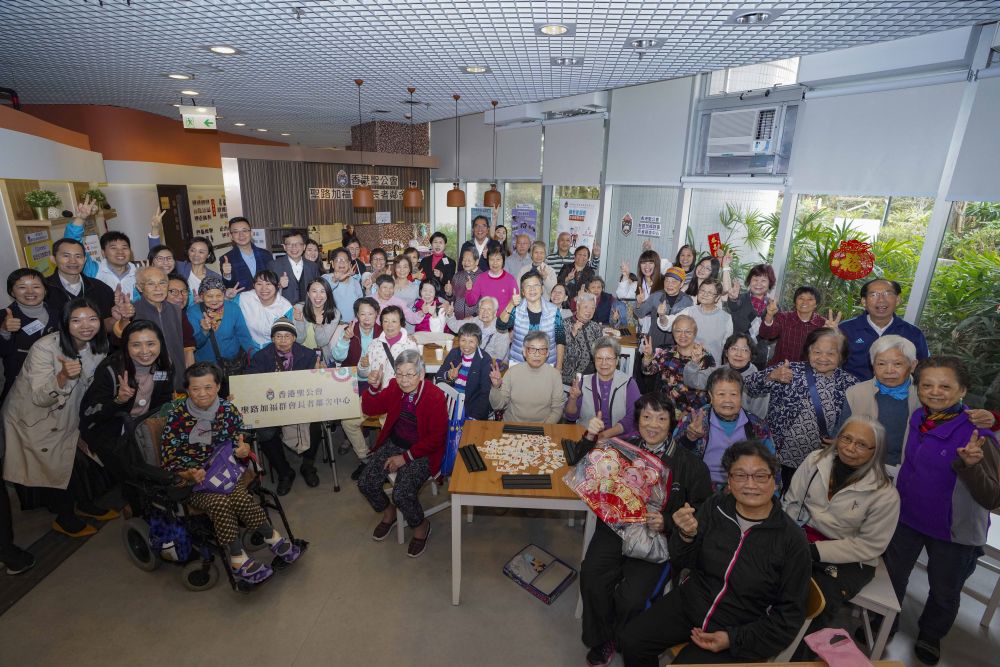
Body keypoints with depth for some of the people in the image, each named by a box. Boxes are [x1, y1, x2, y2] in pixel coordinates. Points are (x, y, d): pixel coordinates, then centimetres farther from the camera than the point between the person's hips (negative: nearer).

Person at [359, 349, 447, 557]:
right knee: (365, 482, -7)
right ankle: (388, 513, 24)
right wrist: (374, 387, -18)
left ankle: (421, 526, 10)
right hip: (394, 443, 6)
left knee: (402, 493, -23)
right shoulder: (394, 387, -5)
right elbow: (370, 409, 1)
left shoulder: (435, 397, -21)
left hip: (422, 451, -6)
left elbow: (437, 437, -17)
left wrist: (406, 457, -17)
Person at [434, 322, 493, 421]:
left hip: (472, 407, -3)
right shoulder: (454, 353, 4)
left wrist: (474, 417, -20)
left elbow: (485, 393, -11)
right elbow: (438, 376, 4)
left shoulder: (485, 360, -8)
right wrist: (448, 376, -18)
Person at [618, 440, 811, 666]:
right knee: (631, 641, -5)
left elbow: (790, 613, -7)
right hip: (689, 601, 3)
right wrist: (686, 535, -24)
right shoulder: (715, 507, -8)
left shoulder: (792, 539, -15)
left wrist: (733, 639, -15)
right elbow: (681, 563, -1)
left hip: (740, 632, -3)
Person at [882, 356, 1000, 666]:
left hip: (954, 532, -3)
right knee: (892, 576, 22)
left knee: (945, 593, 22)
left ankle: (930, 635, 49)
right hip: (906, 518, 4)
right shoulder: (916, 419, -10)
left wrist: (971, 465, -42)